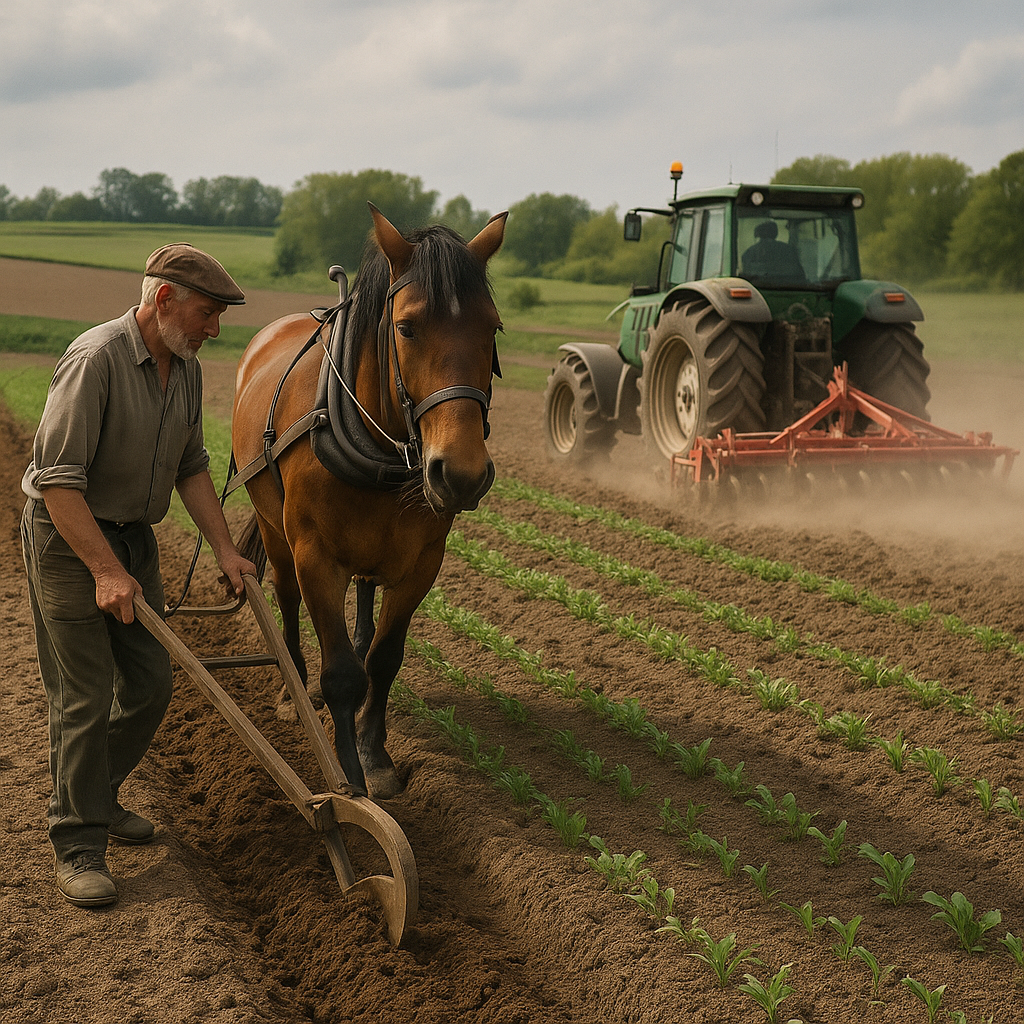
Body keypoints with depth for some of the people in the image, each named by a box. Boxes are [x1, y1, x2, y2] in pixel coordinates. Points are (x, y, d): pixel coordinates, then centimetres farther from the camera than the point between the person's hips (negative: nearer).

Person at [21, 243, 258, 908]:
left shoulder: (187, 368, 3)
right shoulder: (96, 359, -23)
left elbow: (191, 467, 13)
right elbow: (58, 478, -26)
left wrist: (226, 550, 6)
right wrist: (106, 570, -29)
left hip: (134, 536, 8)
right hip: (69, 538, -8)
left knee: (151, 684, 11)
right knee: (85, 696, -5)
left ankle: (99, 795, 32)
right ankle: (79, 845, 6)